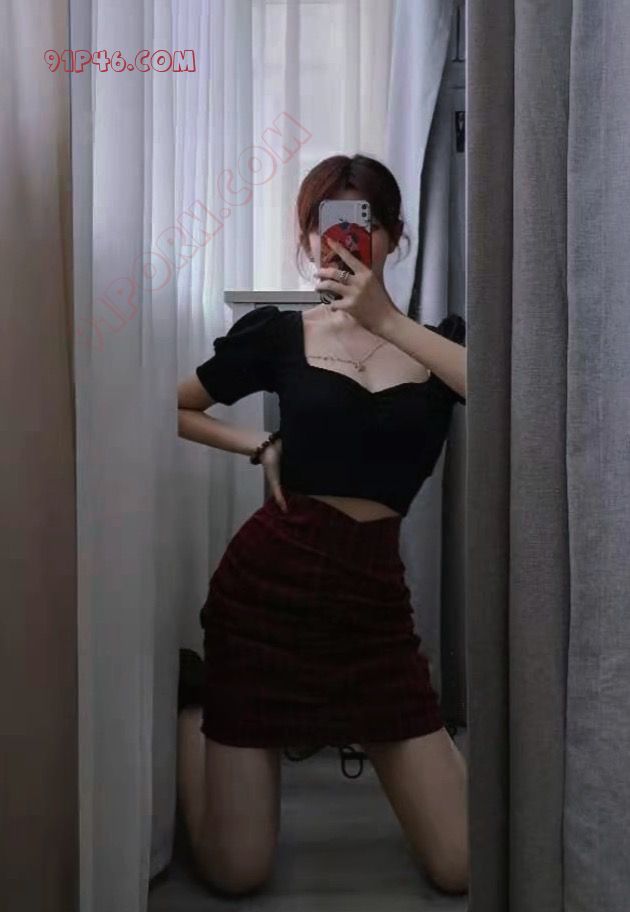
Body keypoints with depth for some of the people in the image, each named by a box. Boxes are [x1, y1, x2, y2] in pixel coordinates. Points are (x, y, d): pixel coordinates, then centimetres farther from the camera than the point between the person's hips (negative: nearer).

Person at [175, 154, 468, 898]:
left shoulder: (437, 341, 5)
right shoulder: (278, 334, 4)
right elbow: (171, 408, 15)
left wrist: (387, 319, -18)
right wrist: (261, 447, 2)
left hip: (374, 592, 2)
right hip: (269, 580, -1)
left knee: (463, 870, 4)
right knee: (236, 874, 5)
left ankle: (358, 732, 30)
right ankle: (191, 716, 32)